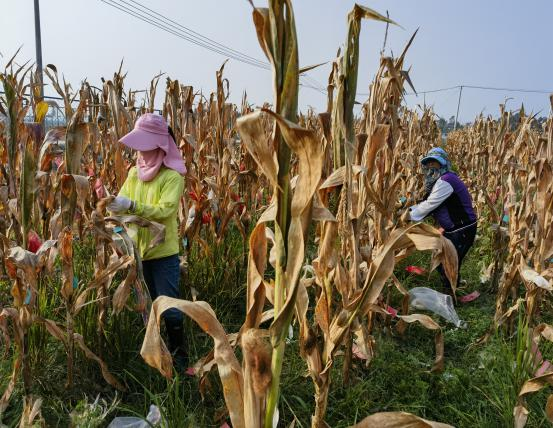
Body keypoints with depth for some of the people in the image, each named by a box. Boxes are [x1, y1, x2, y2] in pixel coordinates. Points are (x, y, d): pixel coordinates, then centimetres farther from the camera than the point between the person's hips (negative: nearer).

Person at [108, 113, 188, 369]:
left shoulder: (173, 176, -14)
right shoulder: (135, 172, 4)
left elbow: (164, 211, -25)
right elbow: (122, 203, 0)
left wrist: (131, 206, -34)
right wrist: (112, 205, -22)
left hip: (164, 252, -6)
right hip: (138, 250, 6)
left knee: (169, 307, 2)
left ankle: (179, 353, 23)